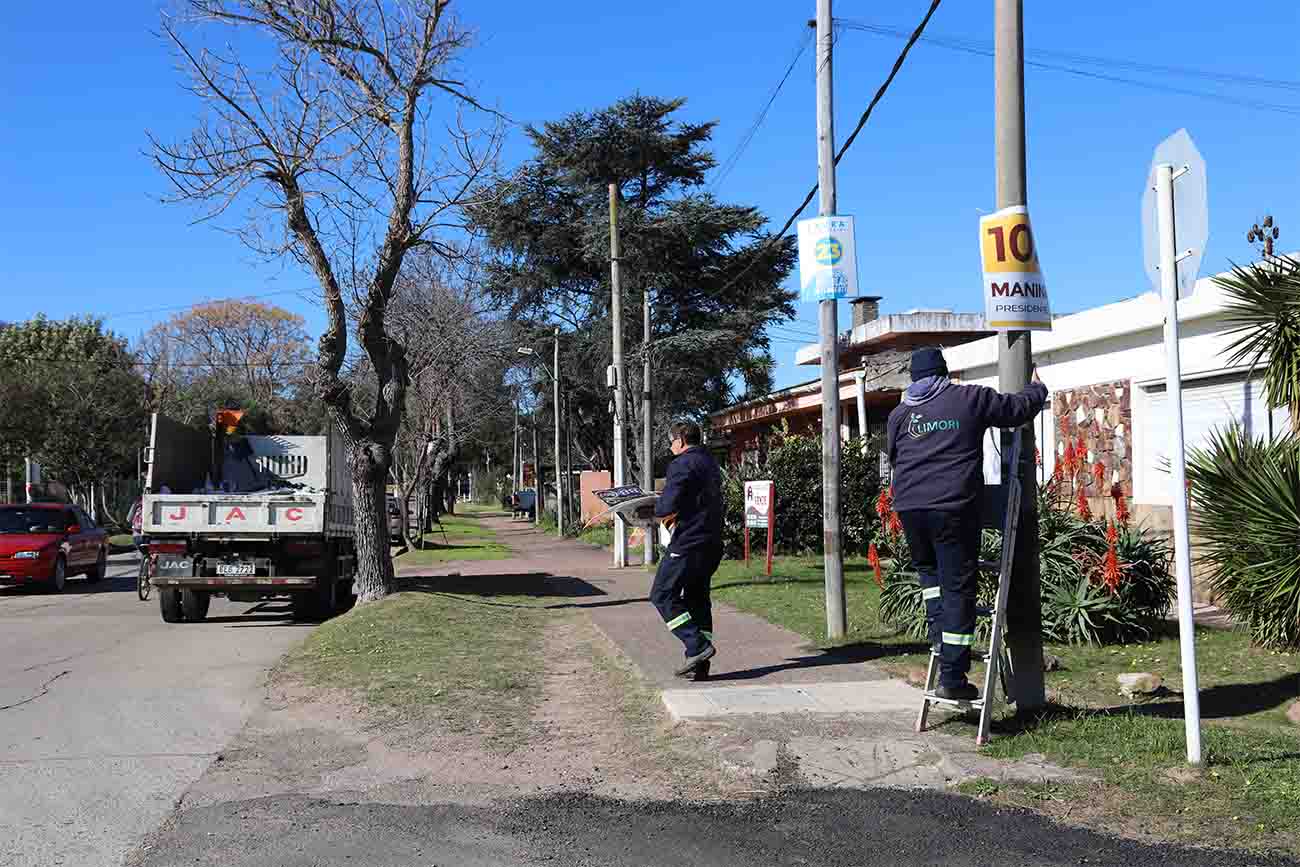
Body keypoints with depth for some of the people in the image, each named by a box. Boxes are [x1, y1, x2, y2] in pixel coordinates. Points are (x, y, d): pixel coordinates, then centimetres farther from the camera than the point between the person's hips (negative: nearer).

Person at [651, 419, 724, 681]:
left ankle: (698, 647, -11)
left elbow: (667, 505, -21)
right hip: (712, 543, 9)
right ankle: (699, 665, 11)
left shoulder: (682, 464, -11)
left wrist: (659, 510, 2)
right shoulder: (710, 463, 18)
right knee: (697, 599, 12)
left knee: (663, 596, -1)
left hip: (688, 543, -9)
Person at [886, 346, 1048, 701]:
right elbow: (1019, 408, 14)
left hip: (909, 507, 3)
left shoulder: (900, 412, 12)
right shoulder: (971, 399, 5)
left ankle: (939, 633, 15)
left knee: (928, 569, 30)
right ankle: (952, 677, 1)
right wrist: (1037, 389, 35)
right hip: (954, 506, -3)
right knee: (958, 588, 1)